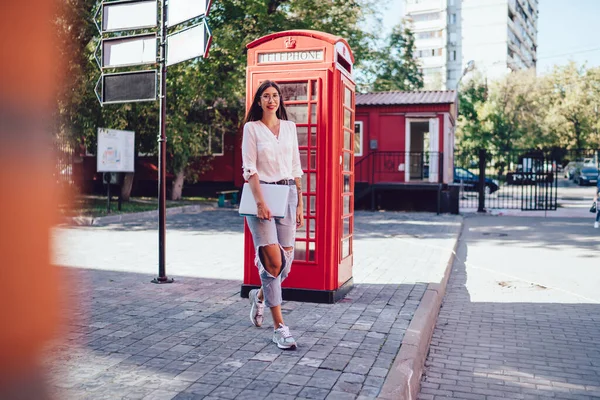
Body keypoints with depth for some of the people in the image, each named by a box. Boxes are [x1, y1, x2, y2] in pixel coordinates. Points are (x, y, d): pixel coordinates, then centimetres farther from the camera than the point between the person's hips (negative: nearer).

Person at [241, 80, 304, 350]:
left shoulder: (289, 127, 13)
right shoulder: (252, 128, 2)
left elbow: (296, 167, 13)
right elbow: (249, 168, -6)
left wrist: (300, 203, 9)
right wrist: (260, 201, -17)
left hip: (287, 194, 4)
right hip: (261, 195, -4)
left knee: (287, 259, 2)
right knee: (274, 260, -12)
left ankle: (260, 295, 34)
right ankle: (279, 326, -3)